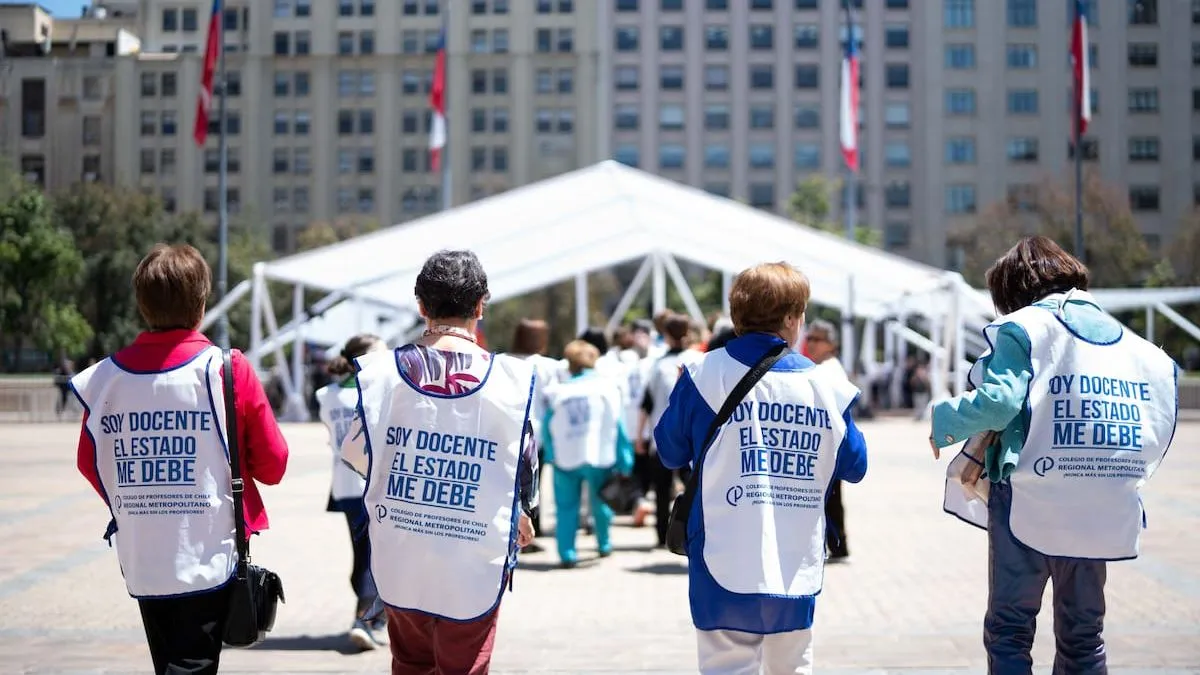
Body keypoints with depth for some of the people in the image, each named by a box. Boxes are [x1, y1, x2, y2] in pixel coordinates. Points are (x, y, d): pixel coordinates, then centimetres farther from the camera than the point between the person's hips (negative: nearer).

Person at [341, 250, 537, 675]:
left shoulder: (384, 371, -6)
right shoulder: (510, 379, -10)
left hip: (400, 557, 3)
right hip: (474, 560, -2)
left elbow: (358, 453, 1)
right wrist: (522, 513, 21)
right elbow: (525, 461, 0)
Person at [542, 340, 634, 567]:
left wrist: (551, 456, 14)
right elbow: (618, 427, -1)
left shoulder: (557, 393, 4)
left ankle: (567, 553, -1)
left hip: (565, 460, 0)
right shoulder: (608, 387, 0)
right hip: (599, 456, 0)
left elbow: (547, 430, 6)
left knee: (566, 507, 7)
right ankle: (604, 545, 31)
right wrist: (624, 463, 1)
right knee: (600, 502, 19)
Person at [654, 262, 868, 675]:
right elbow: (855, 468, 10)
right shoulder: (825, 386, -1)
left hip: (726, 572, -2)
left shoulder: (707, 375, -7)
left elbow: (670, 452, 4)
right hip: (797, 573, 2)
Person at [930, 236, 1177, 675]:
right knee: (1083, 635, 15)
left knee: (1009, 630, 3)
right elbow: (1159, 431, 7)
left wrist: (944, 422, -2)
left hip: (1029, 503, -5)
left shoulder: (1024, 326, -3)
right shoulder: (1134, 344, 13)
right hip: (1102, 513, 5)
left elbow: (998, 400, -18)